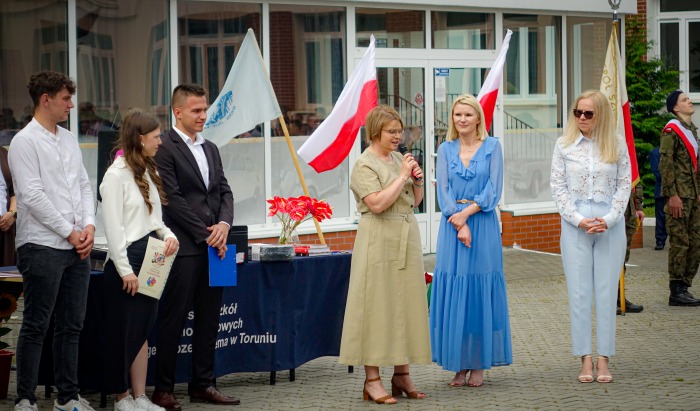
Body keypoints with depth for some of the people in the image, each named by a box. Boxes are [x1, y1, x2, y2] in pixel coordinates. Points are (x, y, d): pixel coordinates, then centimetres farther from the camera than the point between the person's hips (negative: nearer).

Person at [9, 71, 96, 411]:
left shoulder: (69, 140, 15)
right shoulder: (25, 141, -8)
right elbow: (32, 195, -14)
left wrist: (89, 226, 0)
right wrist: (70, 233, -11)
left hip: (77, 247, 7)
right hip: (42, 246, -7)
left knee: (71, 326, 10)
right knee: (36, 327, -2)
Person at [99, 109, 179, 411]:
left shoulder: (147, 171, 14)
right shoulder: (116, 175, -12)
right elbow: (112, 227, -15)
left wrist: (168, 235, -1)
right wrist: (125, 270, -16)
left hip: (151, 260, 8)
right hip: (127, 261, -8)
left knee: (143, 330, 10)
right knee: (124, 331, -1)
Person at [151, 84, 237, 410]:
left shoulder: (210, 149, 17)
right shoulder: (165, 149, -7)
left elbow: (224, 191, 16)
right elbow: (172, 199, -12)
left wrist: (224, 224, -3)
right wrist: (205, 234, -12)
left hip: (213, 246, 7)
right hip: (184, 247, -7)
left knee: (209, 318, 10)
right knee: (173, 318, -2)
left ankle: (203, 384, 17)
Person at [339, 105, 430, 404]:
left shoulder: (399, 158, 13)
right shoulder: (364, 164, -9)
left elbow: (415, 201, 20)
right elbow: (377, 204, -21)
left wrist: (418, 181, 1)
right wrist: (402, 176, -15)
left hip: (406, 240, 8)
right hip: (379, 242, -7)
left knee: (406, 303, 8)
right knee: (377, 305, -5)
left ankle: (401, 374, 15)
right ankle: (372, 380, -3)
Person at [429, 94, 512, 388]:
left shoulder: (492, 147, 4)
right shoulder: (445, 150, 10)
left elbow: (493, 190, -3)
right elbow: (443, 191, 2)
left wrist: (465, 213, -14)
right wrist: (459, 224, -11)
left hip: (483, 226, -2)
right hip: (452, 226, 2)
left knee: (481, 290, -1)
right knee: (452, 290, 0)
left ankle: (479, 363, 5)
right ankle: (459, 363, 6)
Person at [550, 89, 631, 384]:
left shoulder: (617, 145, 3)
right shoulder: (564, 145, 3)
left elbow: (624, 185, 3)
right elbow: (558, 186, 2)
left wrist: (608, 219, -9)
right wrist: (578, 219, -9)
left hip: (610, 224, 0)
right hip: (575, 225, 0)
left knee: (607, 291, 2)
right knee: (579, 291, 0)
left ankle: (604, 358, 7)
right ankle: (585, 358, 5)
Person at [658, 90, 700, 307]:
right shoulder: (671, 130, -9)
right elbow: (665, 164, -15)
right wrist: (672, 195, -19)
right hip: (679, 196, -9)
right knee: (680, 243, -8)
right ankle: (676, 293, -5)